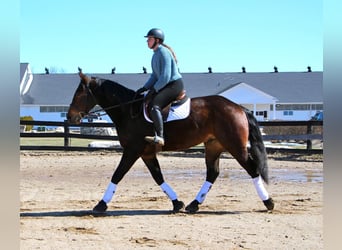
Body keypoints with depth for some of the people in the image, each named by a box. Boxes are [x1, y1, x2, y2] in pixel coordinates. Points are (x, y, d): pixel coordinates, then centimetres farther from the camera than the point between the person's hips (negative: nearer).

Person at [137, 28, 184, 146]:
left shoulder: (164, 52, -15)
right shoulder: (156, 54, 16)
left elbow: (166, 76, -21)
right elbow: (155, 75, 20)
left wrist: (154, 89, -17)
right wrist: (145, 88, 8)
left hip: (175, 85, -11)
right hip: (166, 85, 11)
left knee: (154, 105, -29)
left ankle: (159, 137, -35)